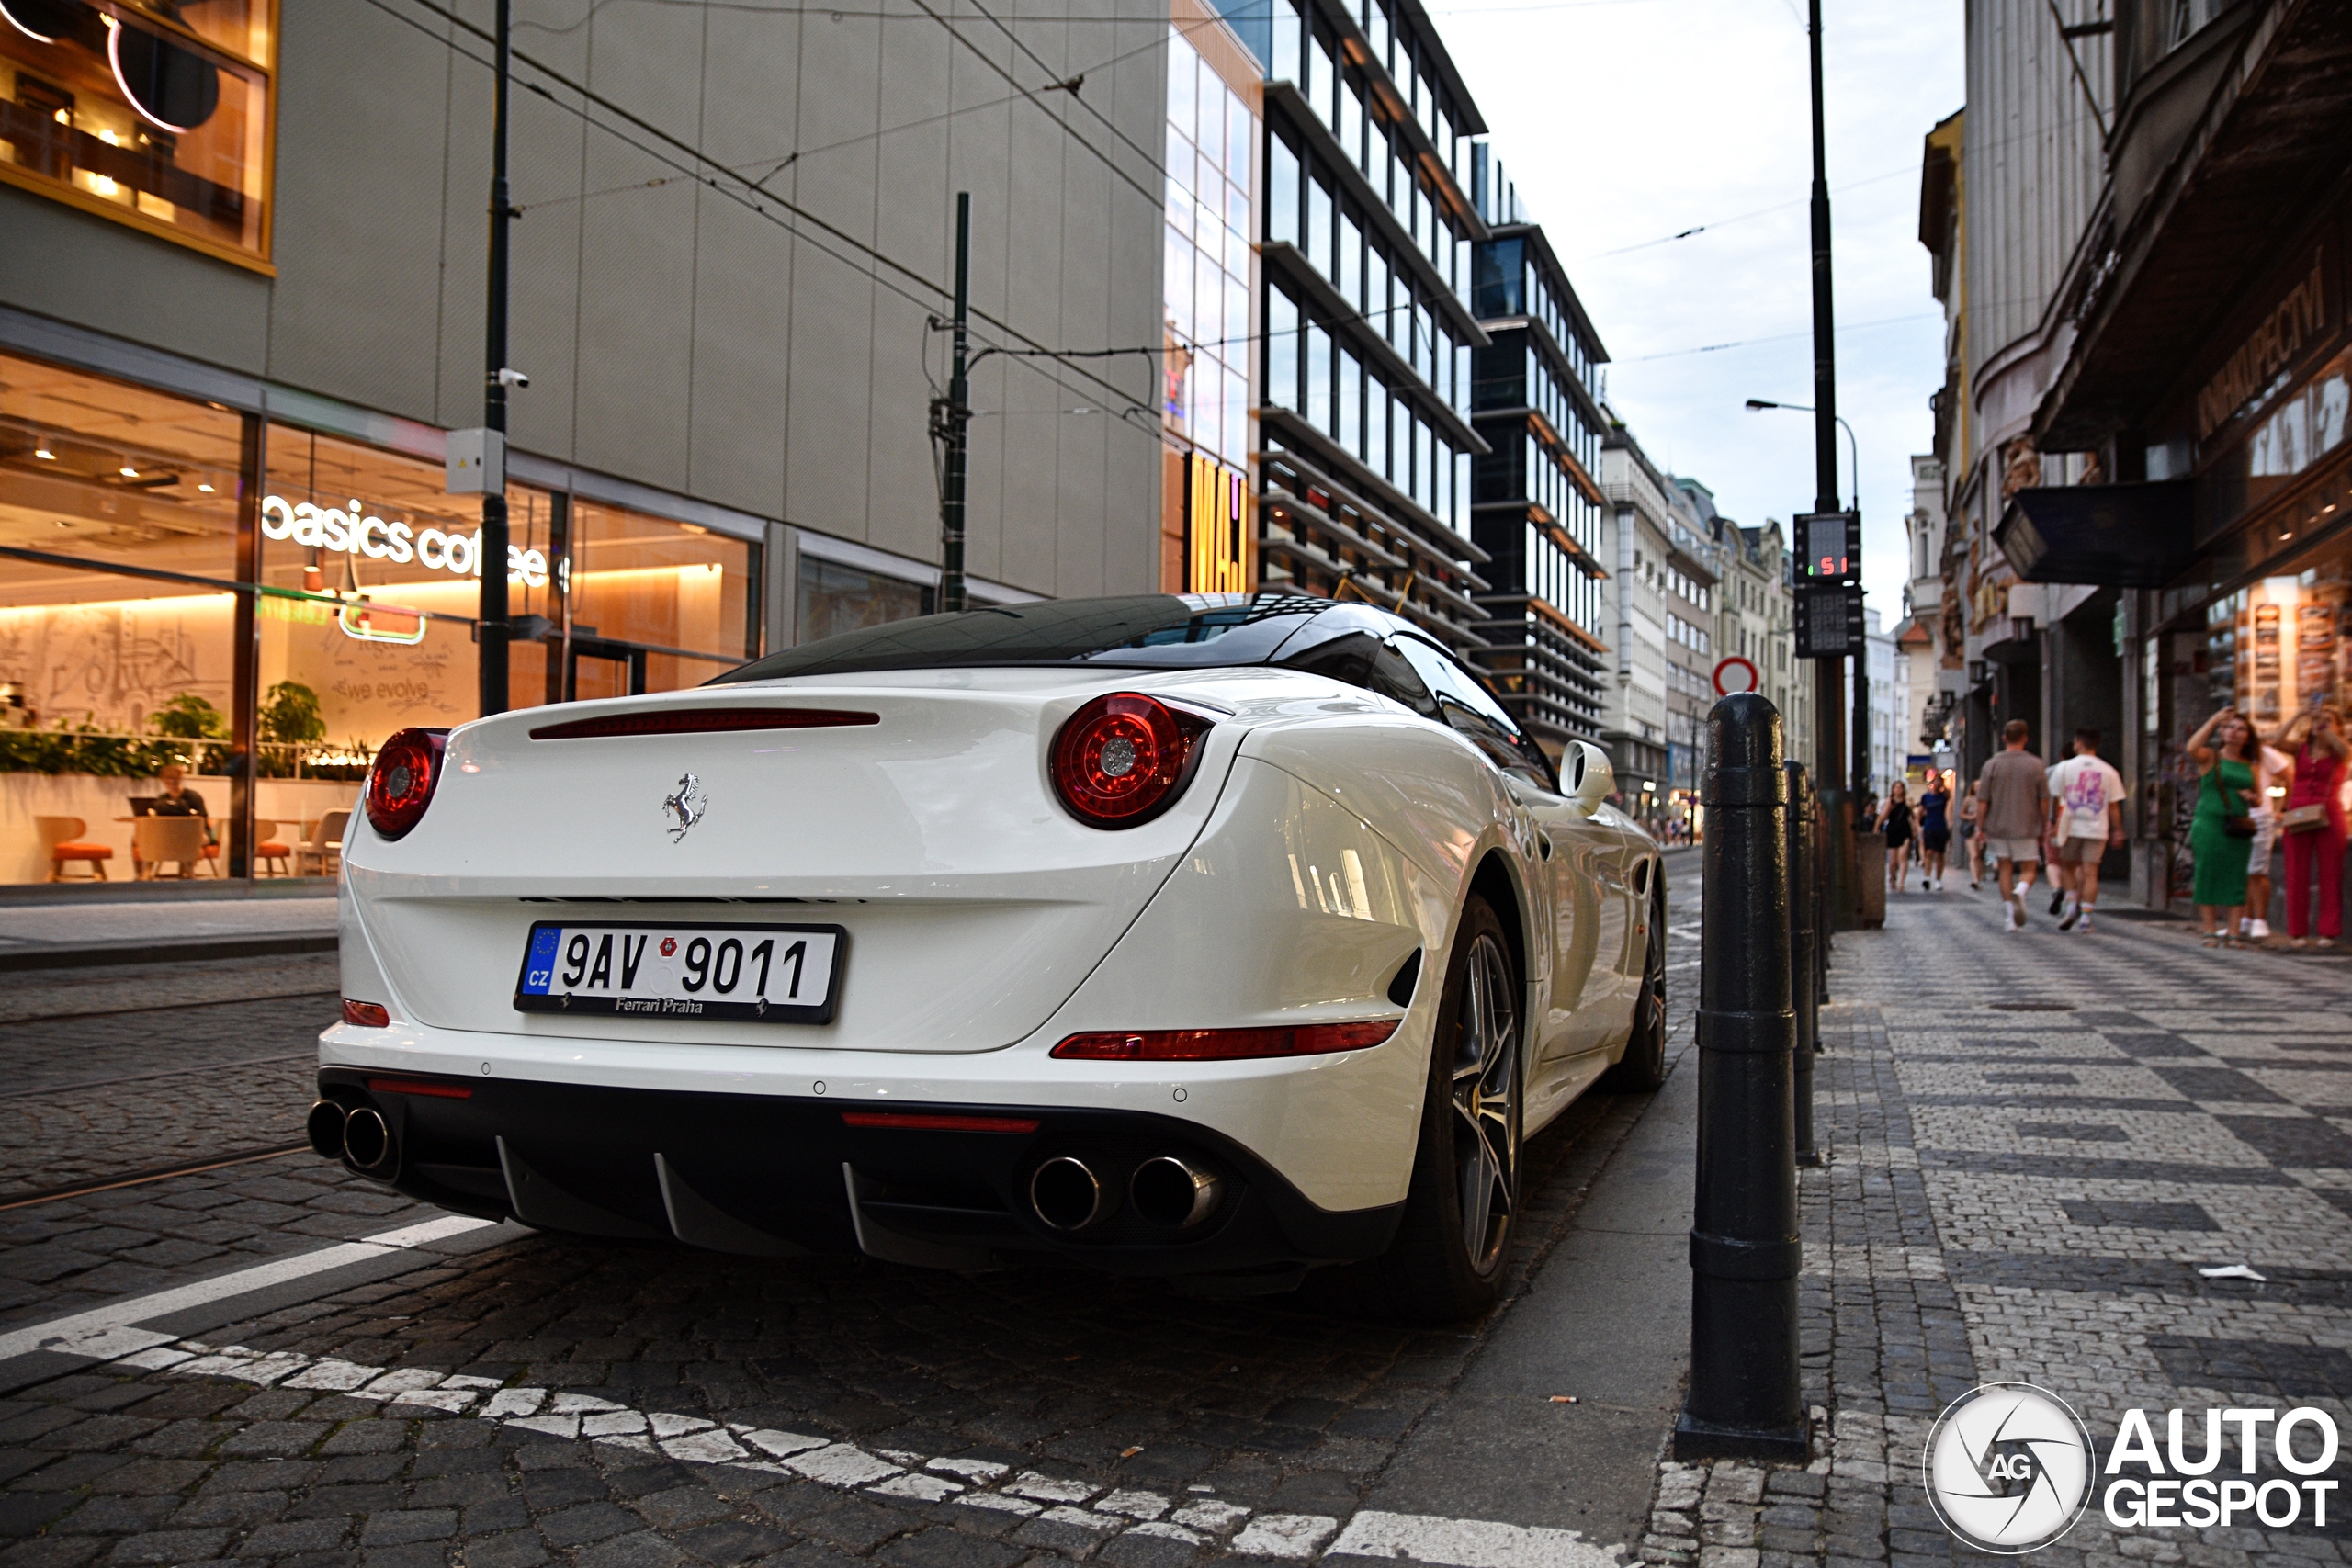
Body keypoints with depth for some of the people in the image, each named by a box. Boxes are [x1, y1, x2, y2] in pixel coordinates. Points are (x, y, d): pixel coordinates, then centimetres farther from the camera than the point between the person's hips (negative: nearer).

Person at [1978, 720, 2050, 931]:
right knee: (2028, 870, 7)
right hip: (2027, 829, -1)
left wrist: (1981, 829, 5)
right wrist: (2044, 830, 8)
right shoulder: (2036, 765, -3)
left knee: (2005, 869, 9)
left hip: (1998, 828, 1)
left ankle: (2013, 917, 6)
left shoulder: (1992, 765, -2)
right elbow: (2044, 801, -1)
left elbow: (1983, 801, -2)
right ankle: (2020, 892, -26)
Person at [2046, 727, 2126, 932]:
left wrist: (2052, 822, 7)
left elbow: (2055, 799, 0)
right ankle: (2086, 917, -2)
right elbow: (2114, 805, 4)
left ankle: (2072, 905, 0)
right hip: (2097, 829, 1)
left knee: (2067, 866, 15)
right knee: (2090, 872, 1)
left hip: (2070, 827, -1)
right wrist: (2118, 831, 9)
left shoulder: (2064, 768, -1)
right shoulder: (2109, 771, 4)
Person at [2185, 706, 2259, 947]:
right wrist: (2214, 720, -17)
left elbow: (2258, 801, 21)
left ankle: (2232, 932, 4)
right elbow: (2192, 749, -20)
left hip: (2237, 827, 4)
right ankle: (2210, 931, 1)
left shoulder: (2250, 766, 15)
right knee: (2207, 875, -4)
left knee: (2235, 878, 1)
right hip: (2209, 823, -4)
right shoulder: (2210, 757, 3)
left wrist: (2251, 797, -3)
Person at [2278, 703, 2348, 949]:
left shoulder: (2339, 752, 6)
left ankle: (2329, 931, 2)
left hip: (2327, 816, -1)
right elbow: (2280, 741, -9)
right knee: (2297, 874, 1)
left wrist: (2325, 728, -15)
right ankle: (2297, 931, 4)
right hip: (2297, 816, 1)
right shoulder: (2301, 748, 10)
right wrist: (2299, 717, -14)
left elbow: (2344, 749, -17)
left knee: (2330, 874, -1)